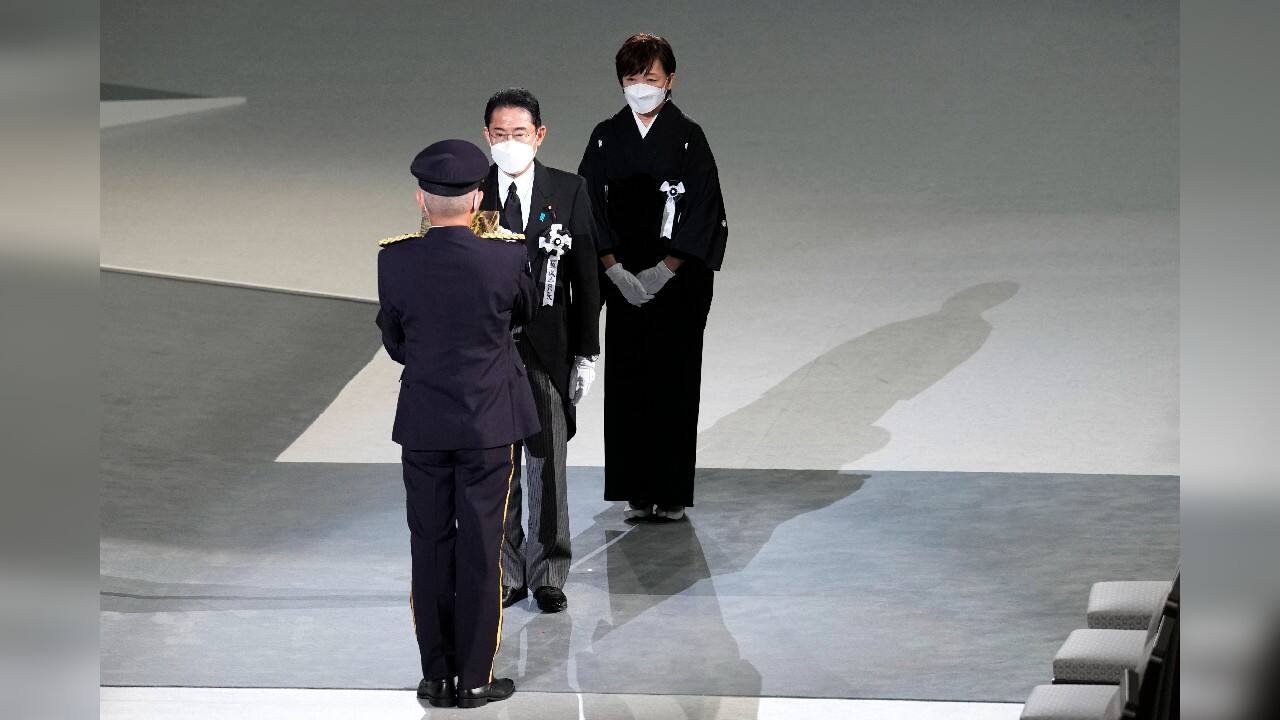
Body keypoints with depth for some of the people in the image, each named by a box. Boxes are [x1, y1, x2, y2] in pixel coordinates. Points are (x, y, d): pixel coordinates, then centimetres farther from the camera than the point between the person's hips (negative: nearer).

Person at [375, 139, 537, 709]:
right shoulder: (506, 259, -15)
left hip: (422, 425, 2)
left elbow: (395, 343, 4)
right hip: (489, 425, -2)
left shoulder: (394, 260, -10)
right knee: (481, 551, 6)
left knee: (430, 548, 10)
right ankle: (475, 679, 11)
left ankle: (437, 677, 15)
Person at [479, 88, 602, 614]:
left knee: (548, 468, 6)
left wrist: (586, 353, -1)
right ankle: (505, 575, 19)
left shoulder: (569, 191, -1)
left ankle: (547, 575, 17)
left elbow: (585, 276, 2)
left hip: (548, 352, 0)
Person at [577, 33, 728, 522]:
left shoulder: (687, 137, -2)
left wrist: (665, 270, -13)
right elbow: (590, 207, 3)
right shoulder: (606, 138, 5)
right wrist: (615, 270, -8)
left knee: (674, 380, -2)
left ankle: (672, 493, 4)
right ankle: (637, 492, 8)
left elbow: (702, 209, -6)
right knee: (627, 381, 2)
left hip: (677, 279, -3)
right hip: (623, 278, 3)